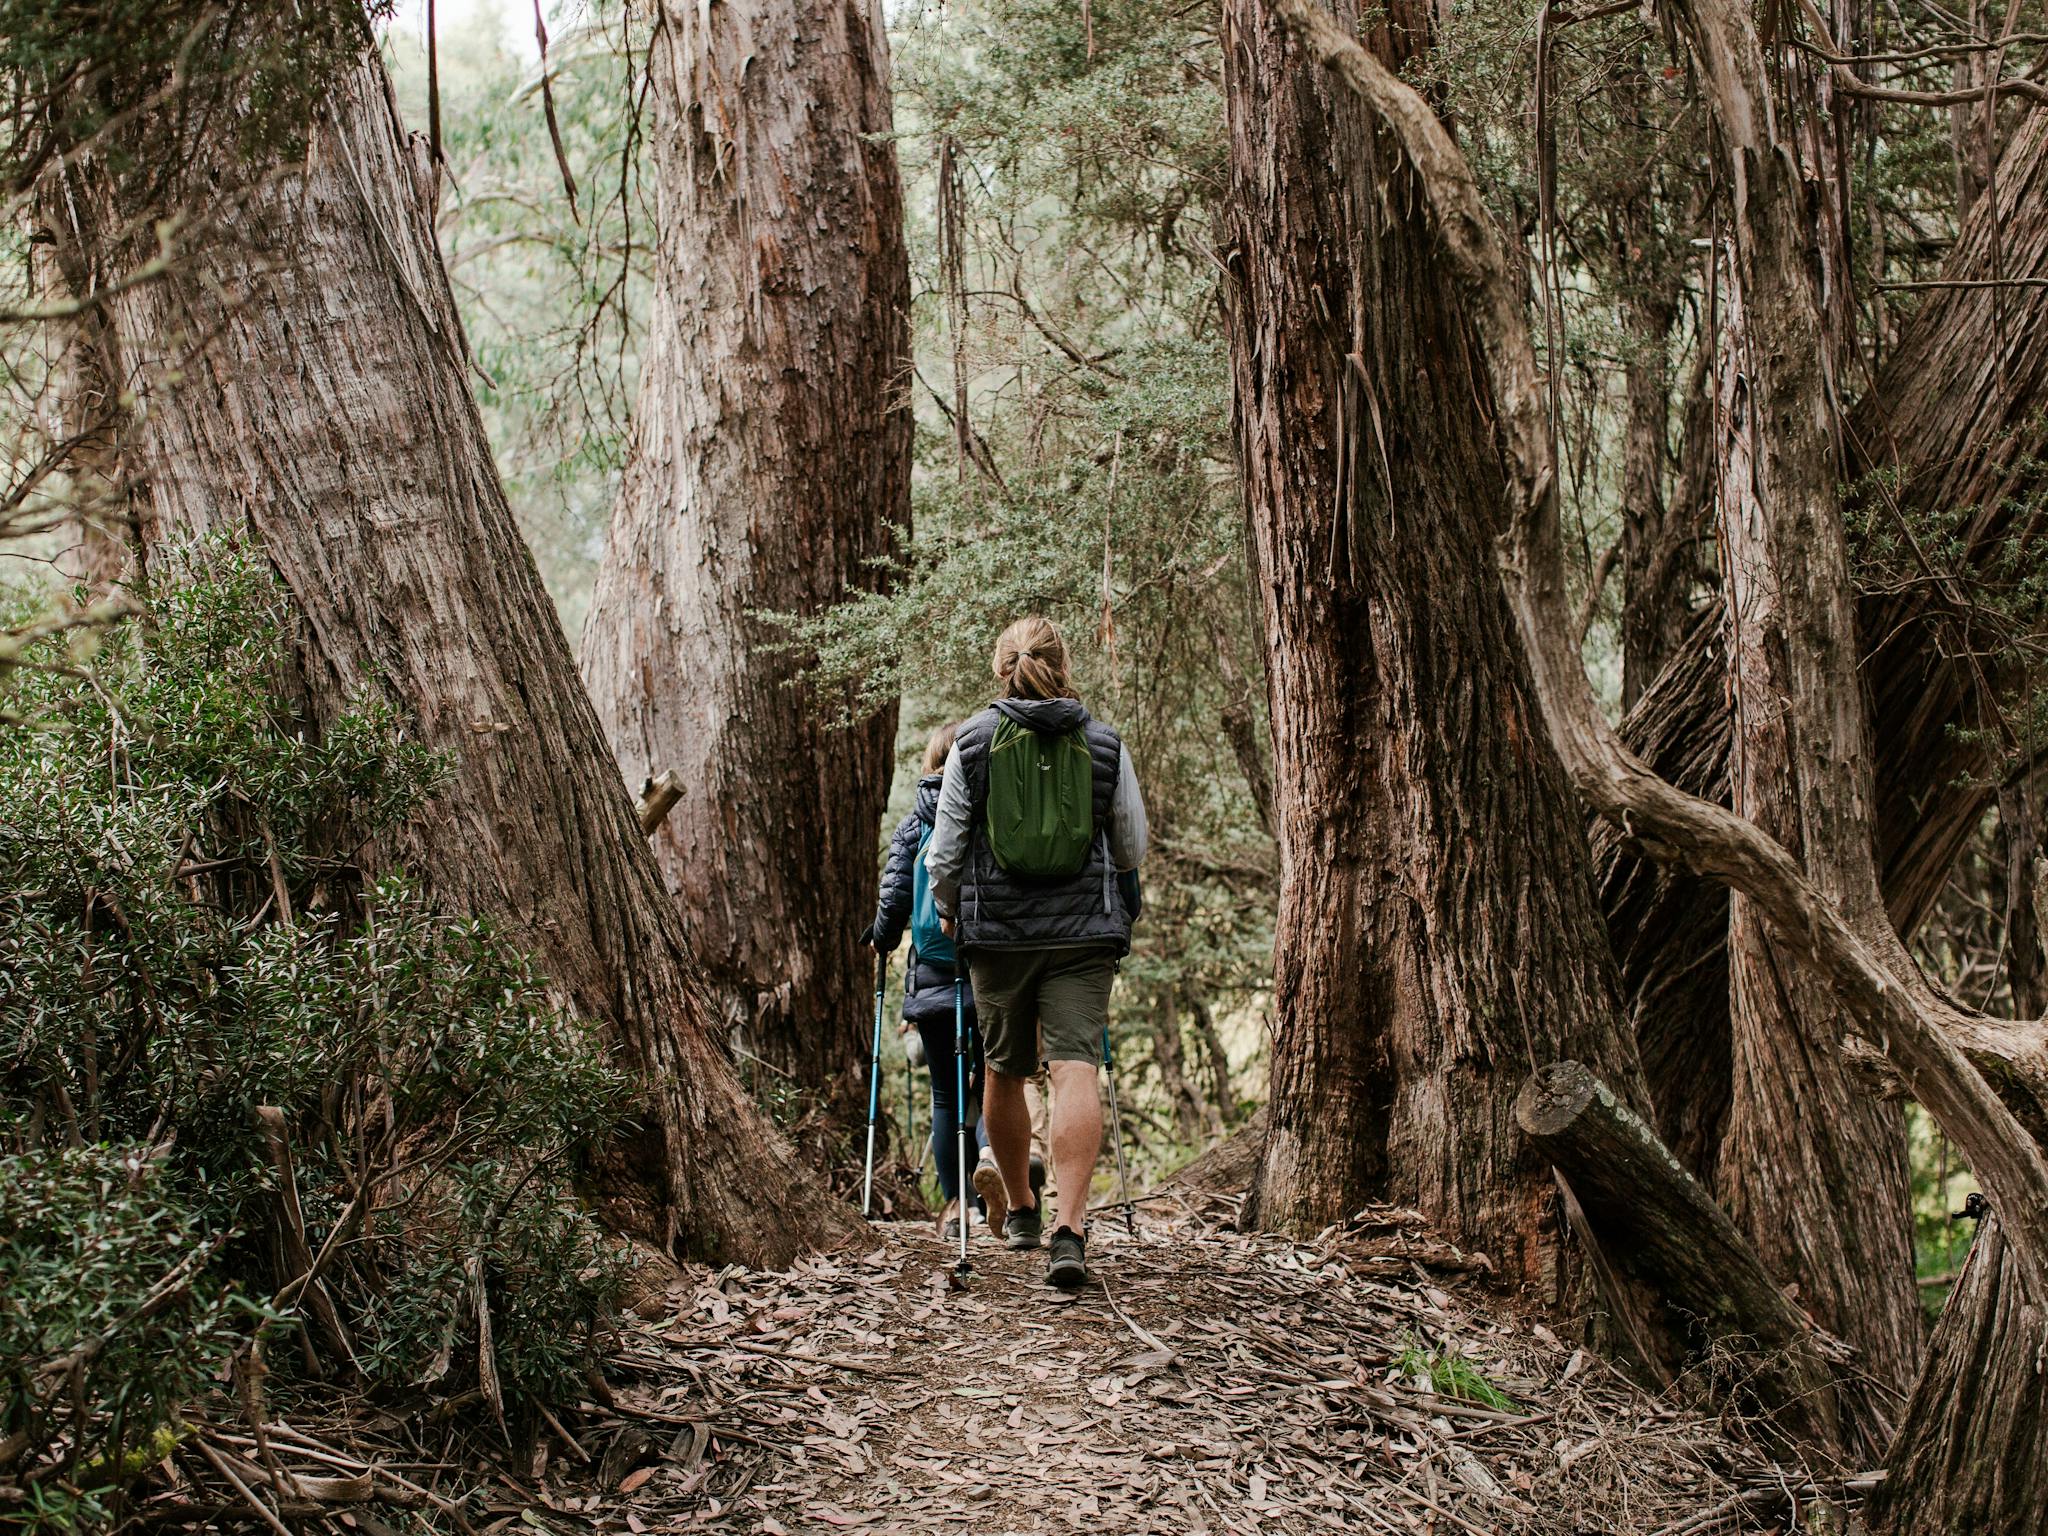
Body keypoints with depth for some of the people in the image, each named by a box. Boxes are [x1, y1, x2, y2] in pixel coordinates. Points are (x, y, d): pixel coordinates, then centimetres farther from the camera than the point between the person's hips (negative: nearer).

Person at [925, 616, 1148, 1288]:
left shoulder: (973, 741, 0)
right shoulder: (1106, 745, 3)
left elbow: (945, 846, 2)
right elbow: (1132, 848, 13)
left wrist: (947, 909, 20)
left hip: (997, 930, 1)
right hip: (1085, 930, 0)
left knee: (1004, 1073, 17)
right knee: (1076, 1070, -6)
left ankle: (1021, 1209, 31)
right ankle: (1070, 1229, -19)